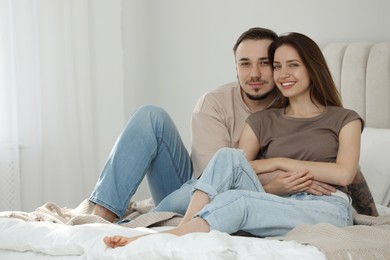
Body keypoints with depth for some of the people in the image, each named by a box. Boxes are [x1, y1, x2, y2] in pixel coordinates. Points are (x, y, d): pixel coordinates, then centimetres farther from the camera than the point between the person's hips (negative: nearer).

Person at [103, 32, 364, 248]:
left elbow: (344, 174, -4)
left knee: (234, 200, -32)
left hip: (327, 207, -3)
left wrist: (278, 162, -4)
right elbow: (234, 166, 6)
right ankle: (182, 229, -40)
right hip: (275, 206, 3)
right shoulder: (262, 121, 21)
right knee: (229, 156, -24)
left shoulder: (344, 119, 14)